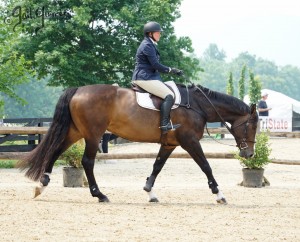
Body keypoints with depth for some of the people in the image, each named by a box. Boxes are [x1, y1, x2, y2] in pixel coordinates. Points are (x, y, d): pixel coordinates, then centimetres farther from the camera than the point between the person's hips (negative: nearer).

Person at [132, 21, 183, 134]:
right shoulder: (147, 45, -12)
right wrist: (170, 70, -6)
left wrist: (173, 70, 17)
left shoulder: (150, 45, 20)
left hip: (149, 77, 11)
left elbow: (154, 65, 22)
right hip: (145, 78, -11)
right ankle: (164, 124, -25)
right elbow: (156, 65, -17)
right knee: (169, 95, -19)